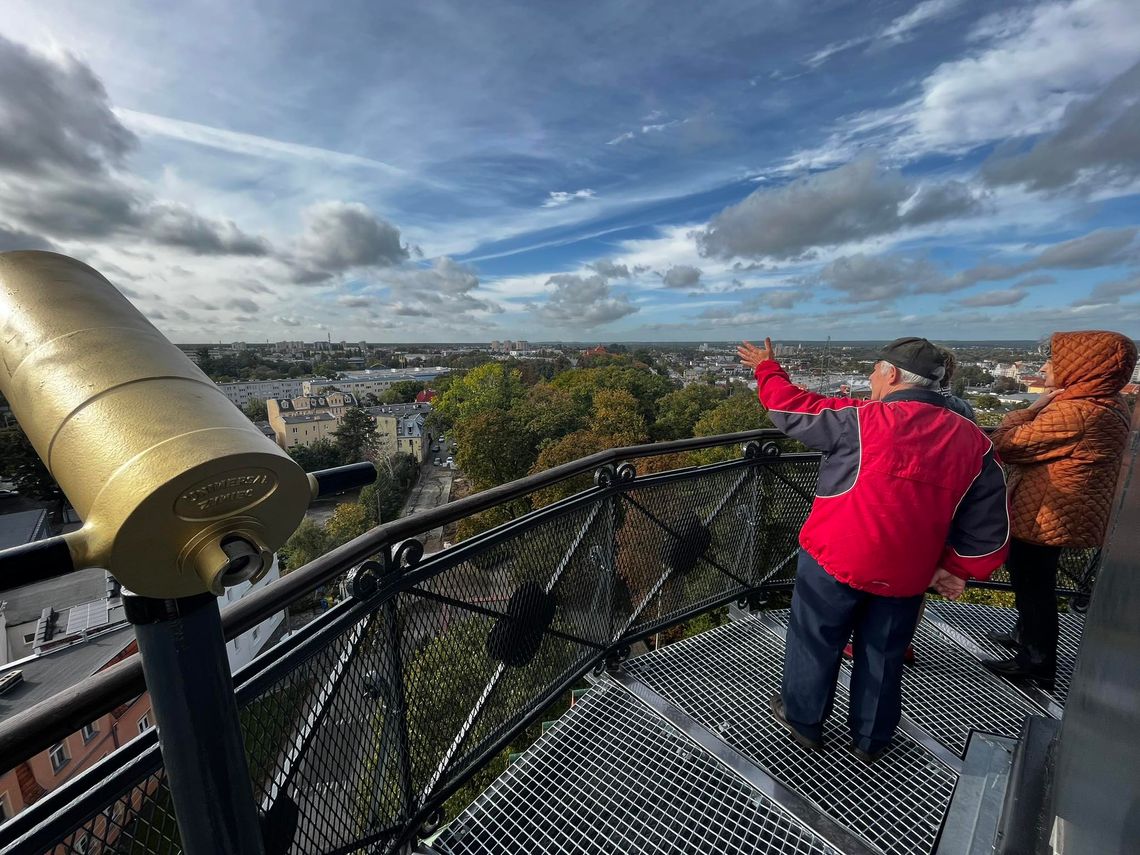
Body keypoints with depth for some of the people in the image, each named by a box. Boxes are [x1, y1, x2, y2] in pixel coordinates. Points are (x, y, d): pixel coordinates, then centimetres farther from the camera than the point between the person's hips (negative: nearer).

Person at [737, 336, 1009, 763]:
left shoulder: (862, 419, -17)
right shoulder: (974, 442, 0)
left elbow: (792, 409, -5)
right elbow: (989, 525, 2)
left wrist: (766, 369, 11)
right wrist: (959, 568, 14)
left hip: (835, 560, -4)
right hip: (905, 575, 5)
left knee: (815, 641, 16)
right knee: (883, 655, 22)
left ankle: (802, 719, 36)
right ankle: (870, 740, 41)